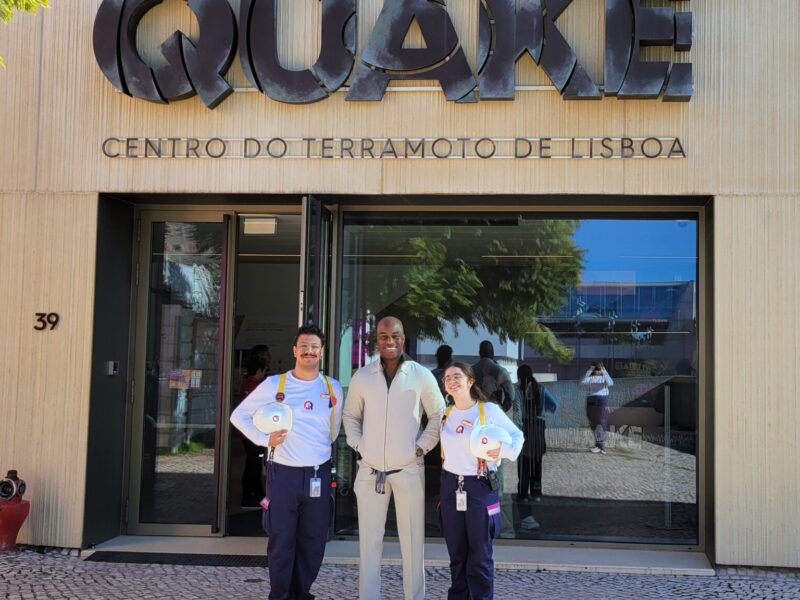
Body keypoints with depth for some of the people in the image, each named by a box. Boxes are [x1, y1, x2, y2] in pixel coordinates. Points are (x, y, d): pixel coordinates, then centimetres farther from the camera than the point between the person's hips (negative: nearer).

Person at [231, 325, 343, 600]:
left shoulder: (332, 388, 5)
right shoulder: (274, 384, -1)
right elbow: (239, 415, 4)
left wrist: (320, 450, 11)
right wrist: (264, 439, -6)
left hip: (318, 475, 2)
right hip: (282, 473, -2)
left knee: (313, 542, 9)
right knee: (281, 541, 3)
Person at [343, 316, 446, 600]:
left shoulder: (421, 375, -3)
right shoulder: (362, 376, 3)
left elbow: (438, 416, 6)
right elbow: (351, 415, 14)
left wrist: (422, 447, -3)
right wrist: (358, 444, 1)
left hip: (408, 470, -1)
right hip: (370, 470, 2)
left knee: (412, 539, 4)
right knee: (369, 539, 7)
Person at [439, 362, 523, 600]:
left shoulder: (489, 410, -6)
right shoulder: (445, 413, 7)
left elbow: (517, 435, 1)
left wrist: (504, 450, -19)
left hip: (479, 487, -4)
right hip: (450, 486, 4)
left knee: (480, 556, -1)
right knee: (456, 554, 12)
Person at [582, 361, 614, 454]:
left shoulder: (604, 377, 4)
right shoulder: (590, 378, 10)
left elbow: (610, 383, -18)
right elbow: (583, 381, -10)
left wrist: (604, 371, -22)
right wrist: (589, 371, -17)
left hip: (602, 401, -4)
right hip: (591, 401, 4)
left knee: (600, 423, -11)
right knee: (593, 424, 6)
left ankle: (600, 446, -15)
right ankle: (598, 444, 16)